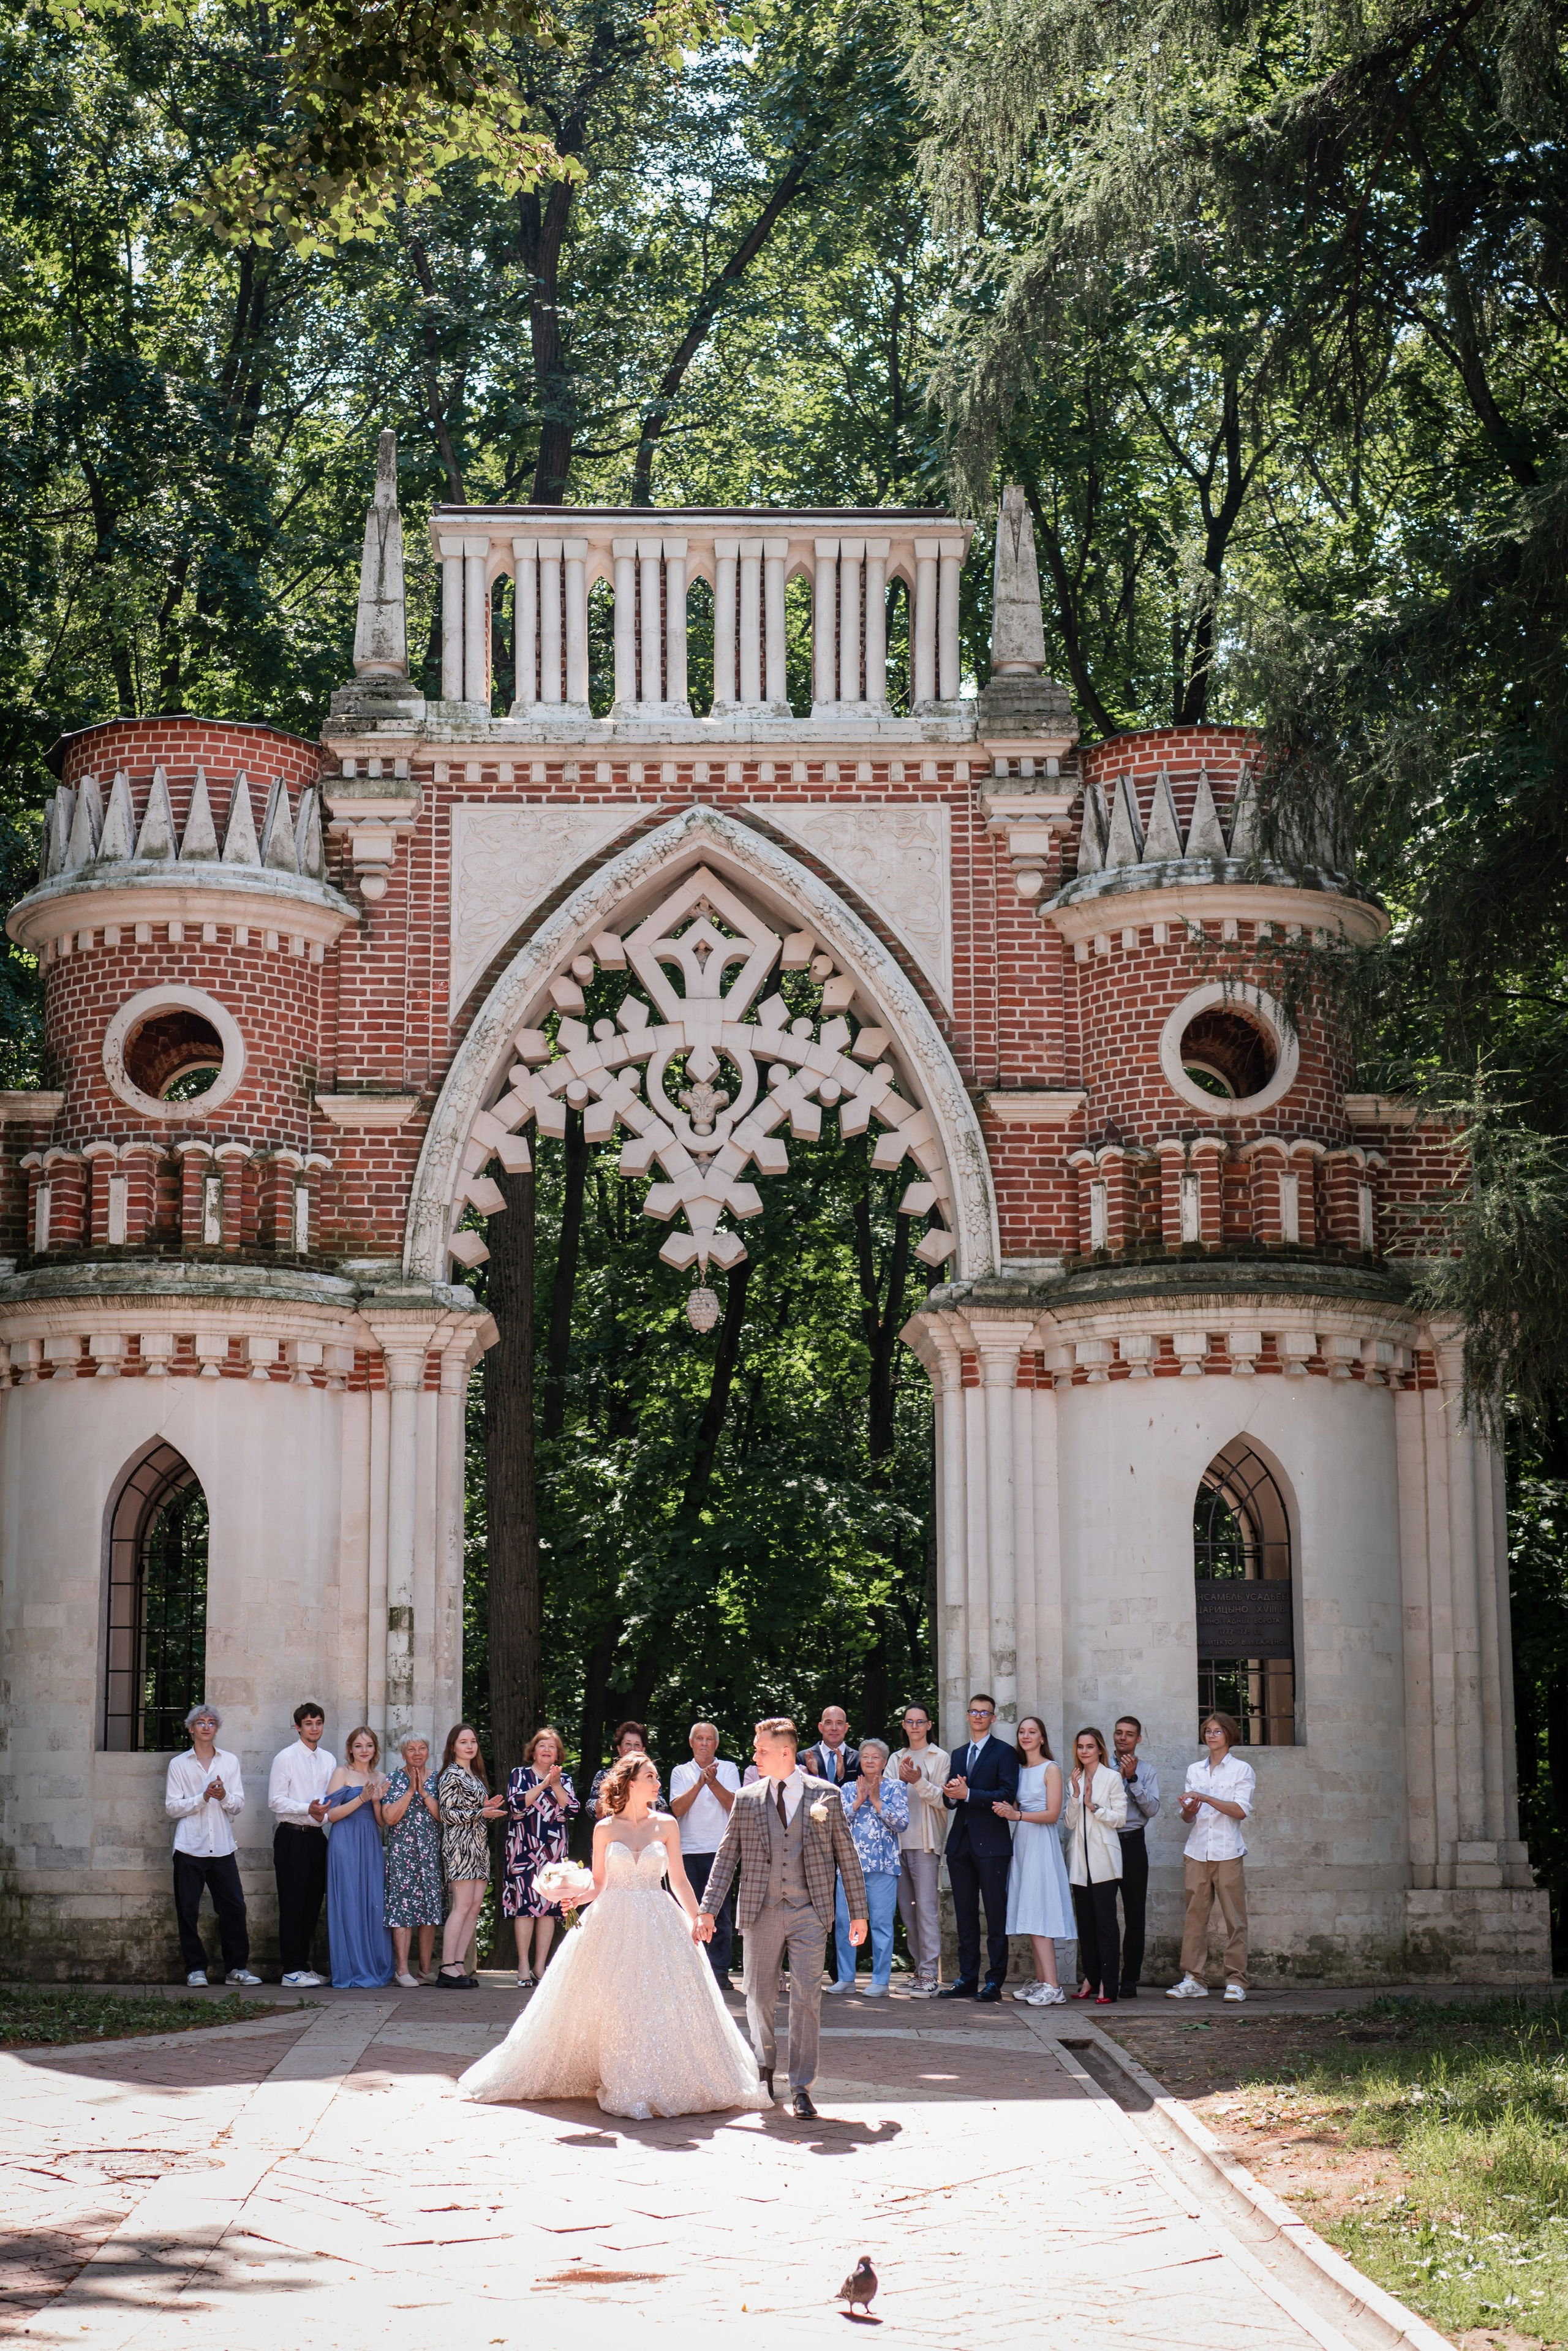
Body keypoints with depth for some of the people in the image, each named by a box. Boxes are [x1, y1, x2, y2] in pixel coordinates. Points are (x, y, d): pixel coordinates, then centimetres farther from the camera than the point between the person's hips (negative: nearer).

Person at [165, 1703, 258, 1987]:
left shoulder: (230, 1761, 14)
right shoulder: (179, 1764, 8)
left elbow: (239, 1805, 9)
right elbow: (172, 1807, 0)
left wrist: (224, 1796, -12)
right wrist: (202, 1798, -12)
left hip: (222, 1847, 2)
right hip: (190, 1846, -1)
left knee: (234, 1908, -2)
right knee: (188, 1911, -2)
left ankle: (236, 1968, 8)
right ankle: (196, 1969, 8)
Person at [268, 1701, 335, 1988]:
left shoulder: (329, 1760, 14)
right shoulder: (286, 1758, -4)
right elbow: (275, 1801, -9)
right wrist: (308, 1809, -20)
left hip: (317, 1836, 6)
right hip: (292, 1836, -6)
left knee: (313, 1903, 8)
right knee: (293, 1903, -6)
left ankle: (303, 1965, 16)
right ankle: (292, 1970, -4)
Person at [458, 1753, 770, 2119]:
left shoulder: (666, 1826, 5)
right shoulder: (605, 1829, 2)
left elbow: (678, 1879, 7)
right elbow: (598, 1883, 6)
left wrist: (696, 1919, -2)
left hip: (659, 1924, 1)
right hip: (613, 1922, -1)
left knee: (665, 2004, -3)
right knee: (615, 2006, -2)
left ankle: (663, 2082, 7)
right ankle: (619, 2084, 6)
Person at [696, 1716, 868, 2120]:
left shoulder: (826, 1796, 1)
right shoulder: (746, 1799, 6)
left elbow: (847, 1855, 5)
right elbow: (726, 1856, 7)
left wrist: (858, 1912, 3)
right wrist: (707, 1909, 1)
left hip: (809, 1911, -2)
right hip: (761, 1913, 2)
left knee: (807, 1999, -6)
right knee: (759, 1999, 10)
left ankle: (802, 2088, -2)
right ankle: (766, 2068, 32)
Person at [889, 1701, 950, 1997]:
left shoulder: (940, 1758, 3)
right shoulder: (896, 1759, 18)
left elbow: (943, 1800, -4)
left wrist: (919, 1781, -17)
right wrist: (901, 1780, -8)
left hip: (926, 1841, -5)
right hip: (899, 1841, 5)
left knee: (926, 1907, -12)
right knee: (907, 1909, 6)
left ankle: (930, 1975, -14)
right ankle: (920, 1969, 13)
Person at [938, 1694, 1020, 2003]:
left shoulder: (1004, 1752, -1)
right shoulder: (958, 1754, 19)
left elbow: (1008, 1795, -12)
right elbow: (950, 1801, 18)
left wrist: (967, 1794, -17)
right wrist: (951, 1795, -6)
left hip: (991, 1844, -6)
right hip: (961, 1843, 6)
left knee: (995, 1914, -4)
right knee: (965, 1915, 8)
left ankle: (995, 1981, -2)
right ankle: (967, 1979, 12)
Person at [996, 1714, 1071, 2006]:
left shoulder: (1051, 1769, -4)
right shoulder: (1019, 1769, 15)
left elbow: (1052, 1814, -11)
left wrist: (1018, 1815, -20)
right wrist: (1008, 1812, -4)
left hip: (1042, 1843, -7)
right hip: (1022, 1842, 7)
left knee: (1038, 1913, -14)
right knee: (1029, 1913, 4)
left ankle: (1052, 1988, -17)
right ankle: (1041, 1980, 7)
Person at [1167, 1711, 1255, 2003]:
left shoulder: (1242, 1770, 5)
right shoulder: (1194, 1770, 17)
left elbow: (1241, 1811, -7)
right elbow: (1188, 1817, 15)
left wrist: (1207, 1799, -15)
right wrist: (1189, 1811, -9)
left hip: (1227, 1850, -3)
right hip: (1198, 1850, 3)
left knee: (1234, 1917, -5)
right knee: (1194, 1914, -2)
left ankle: (1236, 1981, -1)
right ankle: (1193, 1980, 1)